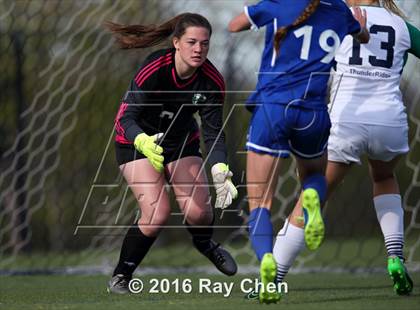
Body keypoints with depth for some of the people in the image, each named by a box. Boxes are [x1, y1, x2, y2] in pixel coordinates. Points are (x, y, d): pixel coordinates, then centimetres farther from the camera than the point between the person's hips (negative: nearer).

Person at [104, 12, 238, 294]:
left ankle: (206, 245, 28)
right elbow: (125, 117, -33)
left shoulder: (212, 81, -19)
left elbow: (213, 132, -16)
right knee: (157, 212, -21)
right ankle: (120, 276, -1)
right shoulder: (154, 69, -30)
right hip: (138, 142, -3)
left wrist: (220, 170, -33)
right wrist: (144, 143, -54)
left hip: (182, 142, 3)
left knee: (198, 211, -11)